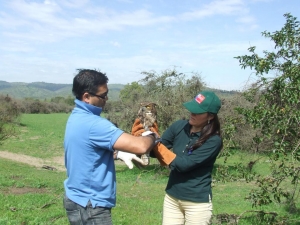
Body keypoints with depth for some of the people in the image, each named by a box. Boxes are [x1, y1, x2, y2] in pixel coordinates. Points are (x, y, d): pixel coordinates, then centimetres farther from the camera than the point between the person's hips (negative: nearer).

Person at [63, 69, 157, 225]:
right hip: (89, 206, -10)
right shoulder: (93, 124, -27)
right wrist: (151, 136, -9)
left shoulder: (77, 117, 4)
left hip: (78, 199, 10)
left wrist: (118, 153, 6)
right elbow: (141, 147, -32)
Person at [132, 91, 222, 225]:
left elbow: (183, 164, -23)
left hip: (197, 202, -4)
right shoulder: (179, 127, -4)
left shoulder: (213, 140, -18)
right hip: (172, 197, 5)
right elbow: (157, 152, -3)